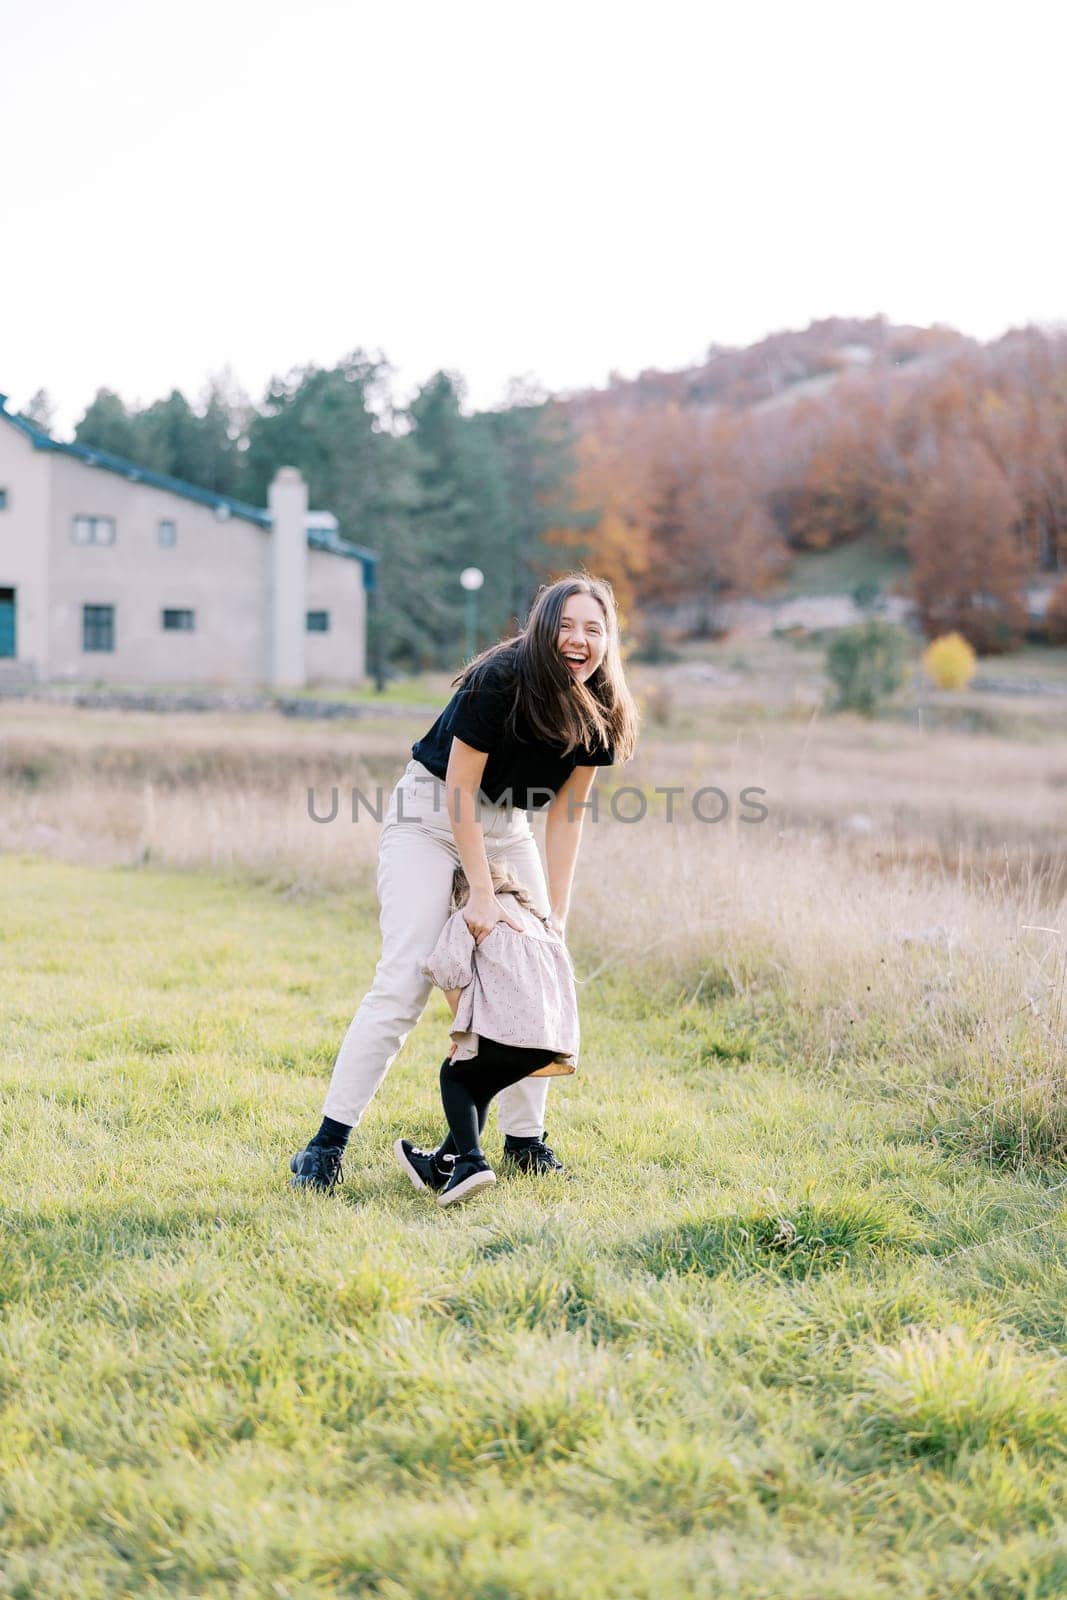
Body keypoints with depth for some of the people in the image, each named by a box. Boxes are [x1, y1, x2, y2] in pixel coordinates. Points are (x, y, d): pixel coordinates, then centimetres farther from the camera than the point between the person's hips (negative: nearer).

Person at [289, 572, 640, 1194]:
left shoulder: (597, 713, -7)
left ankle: (526, 1142, 10)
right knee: (405, 982, -15)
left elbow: (565, 813, -2)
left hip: (507, 829, 6)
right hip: (431, 817, -6)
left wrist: (557, 912, -7)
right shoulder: (500, 680, -25)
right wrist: (482, 893, -22)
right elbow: (460, 789, -21)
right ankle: (328, 1142, -12)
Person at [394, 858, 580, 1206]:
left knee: (455, 1074, 16)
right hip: (553, 1036, 7)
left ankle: (472, 1161, -3)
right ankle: (442, 1166, 33)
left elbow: (449, 968, -6)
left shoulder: (469, 915, 11)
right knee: (479, 1087, 25)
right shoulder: (537, 921, 31)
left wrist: (462, 1026, 6)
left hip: (509, 1029, -6)